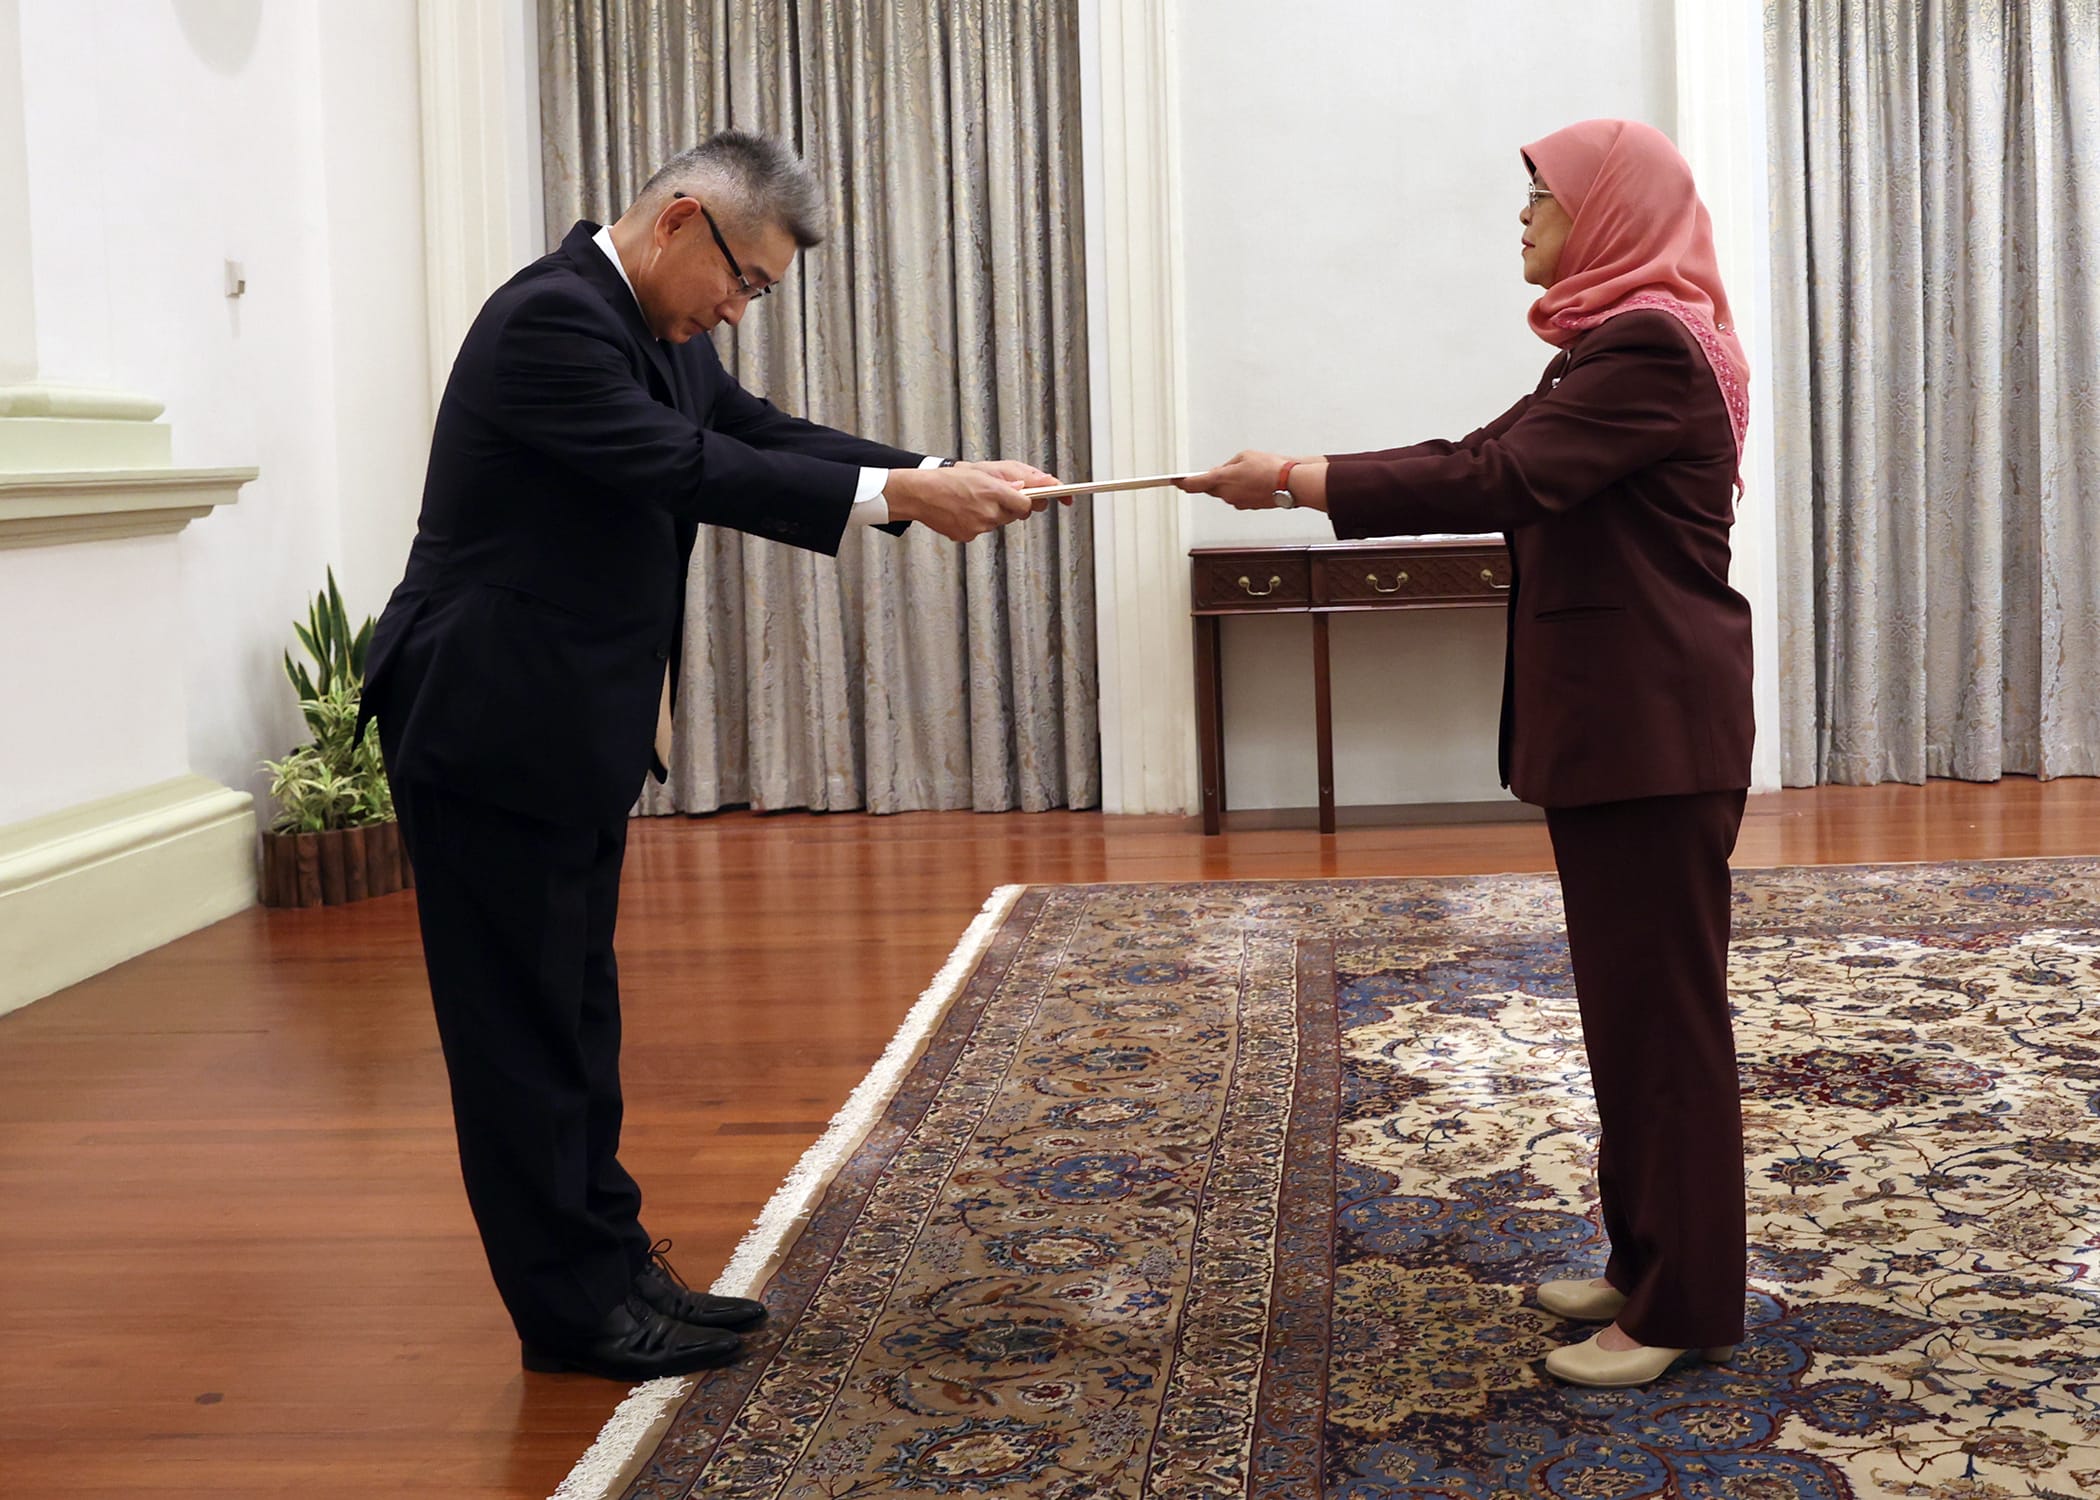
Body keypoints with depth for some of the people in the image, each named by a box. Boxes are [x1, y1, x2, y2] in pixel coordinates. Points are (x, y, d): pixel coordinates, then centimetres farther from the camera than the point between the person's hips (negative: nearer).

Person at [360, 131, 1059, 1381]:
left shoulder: (660, 329, 10)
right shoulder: (552, 317, -20)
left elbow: (762, 435, 7)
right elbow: (683, 468, -27)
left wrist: (945, 479, -6)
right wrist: (897, 494, -28)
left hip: (574, 727, 10)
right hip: (492, 725, -10)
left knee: (575, 1009, 15)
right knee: (522, 1022, 0)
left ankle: (609, 1264, 25)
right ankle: (574, 1306, 9)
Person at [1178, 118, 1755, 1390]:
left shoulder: (1653, 347, -16)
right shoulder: (1621, 346, 17)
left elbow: (1500, 479, -26)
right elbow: (1489, 457, 16)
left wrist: (1301, 482, -24)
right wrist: (1311, 474, 7)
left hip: (1656, 730, -10)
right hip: (1614, 723, 10)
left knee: (1662, 1002, -4)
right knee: (1628, 998, 14)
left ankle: (1686, 1304, 4)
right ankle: (1647, 1262, 24)